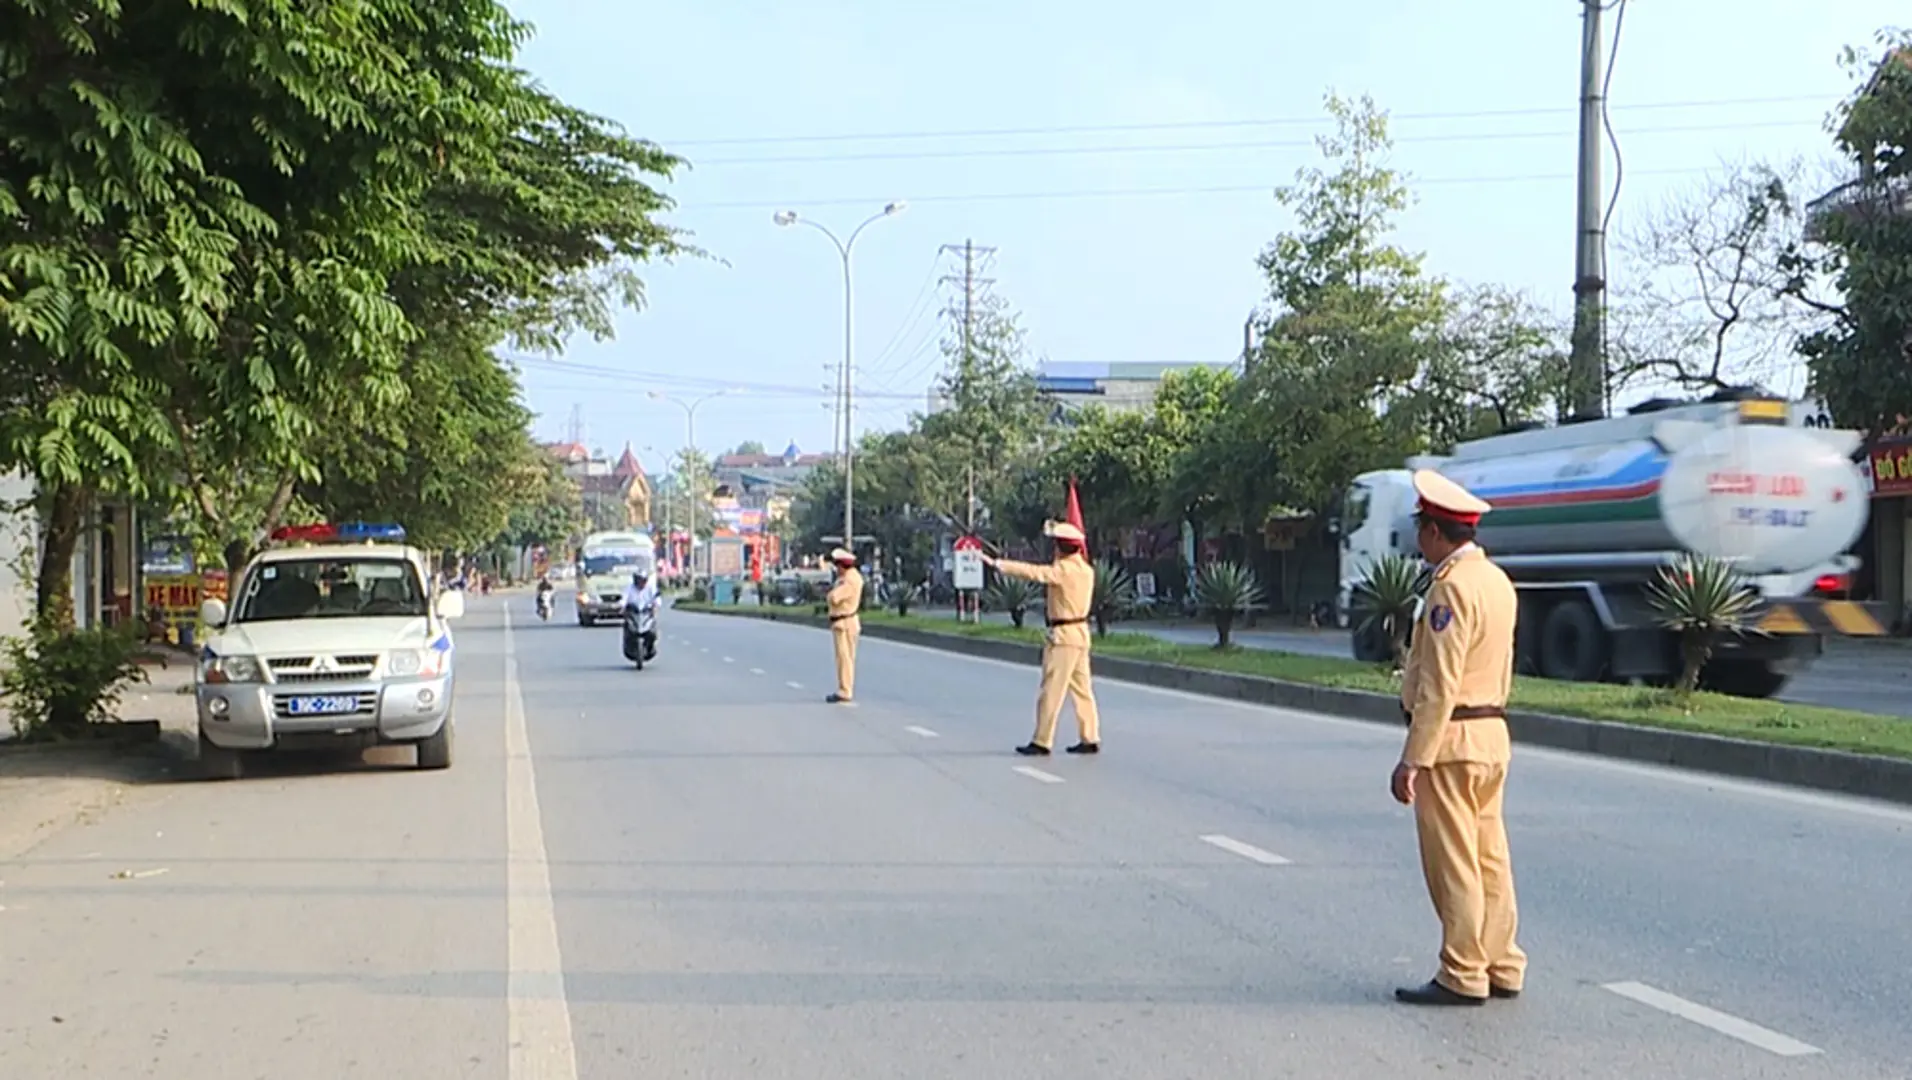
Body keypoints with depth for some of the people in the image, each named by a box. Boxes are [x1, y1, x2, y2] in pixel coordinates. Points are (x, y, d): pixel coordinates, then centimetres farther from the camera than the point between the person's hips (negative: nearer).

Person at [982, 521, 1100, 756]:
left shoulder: (1064, 570, -16)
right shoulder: (1086, 570, 9)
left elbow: (1032, 572, -22)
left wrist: (996, 563, -21)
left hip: (1064, 635, -9)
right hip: (1079, 633, 9)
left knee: (1051, 690, -4)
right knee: (1081, 688, 11)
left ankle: (1042, 742, -1)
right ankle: (1090, 739, 13)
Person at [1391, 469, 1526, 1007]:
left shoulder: (1452, 587, -17)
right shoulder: (1497, 581, 13)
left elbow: (1439, 685, -21)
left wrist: (1413, 759, -19)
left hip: (1451, 740, -10)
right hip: (1493, 736, 10)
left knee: (1453, 864, -3)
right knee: (1489, 857, 13)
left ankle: (1463, 977, 2)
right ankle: (1501, 966, 18)